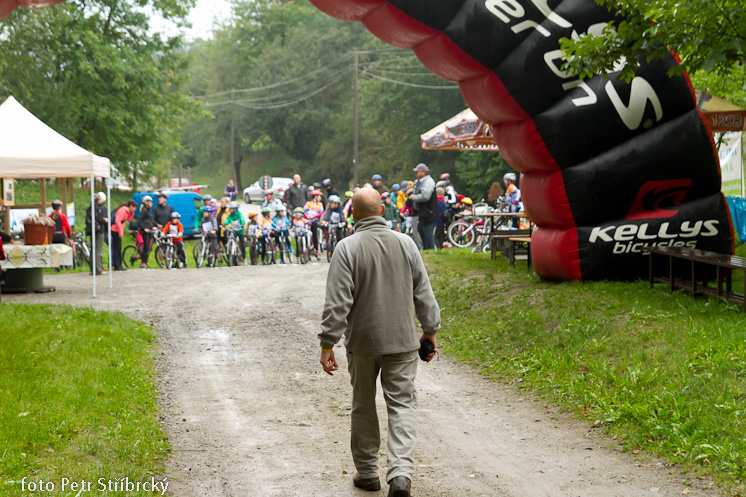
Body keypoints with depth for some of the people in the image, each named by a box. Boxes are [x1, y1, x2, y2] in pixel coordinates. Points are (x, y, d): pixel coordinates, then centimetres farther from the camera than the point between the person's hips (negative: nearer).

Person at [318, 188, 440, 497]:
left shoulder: (347, 248, -11)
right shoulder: (405, 243, 0)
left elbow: (337, 303, -14)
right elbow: (423, 292, 5)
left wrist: (327, 344, -9)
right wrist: (430, 330, 17)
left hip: (362, 343, -1)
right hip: (402, 340, 2)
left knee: (363, 406, 14)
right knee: (402, 403, 4)